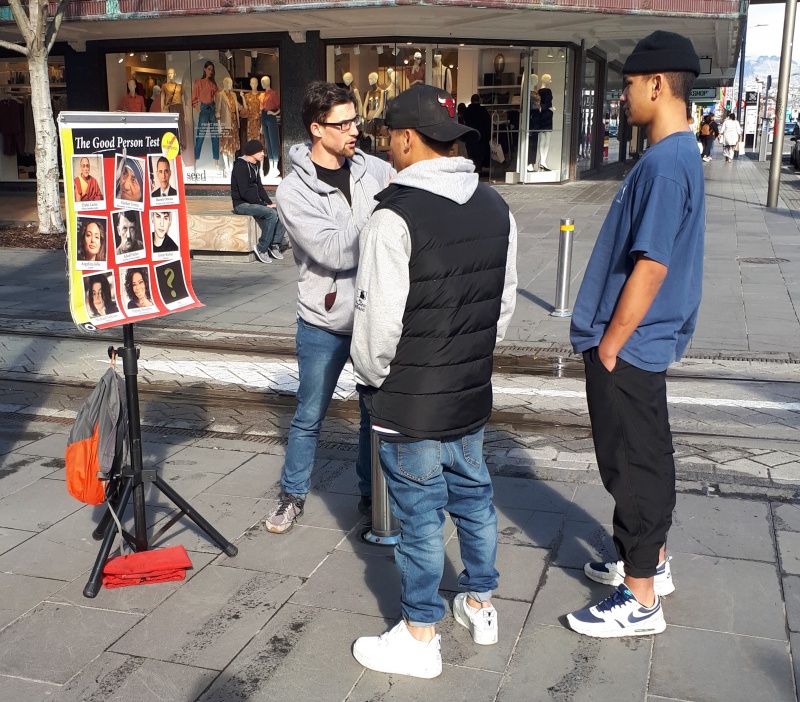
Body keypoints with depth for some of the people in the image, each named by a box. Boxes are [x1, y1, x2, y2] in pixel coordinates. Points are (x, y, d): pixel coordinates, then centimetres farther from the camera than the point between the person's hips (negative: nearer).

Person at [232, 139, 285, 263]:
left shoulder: (254, 166, 15)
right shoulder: (240, 166, -13)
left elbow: (259, 188, 18)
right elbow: (244, 193, -21)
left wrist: (270, 203, 1)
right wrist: (264, 205, -20)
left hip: (253, 203, 9)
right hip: (242, 204, -9)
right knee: (271, 213, -29)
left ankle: (275, 245, -6)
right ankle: (261, 248, -19)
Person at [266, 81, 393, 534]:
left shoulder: (373, 168, -1)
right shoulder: (294, 191, -12)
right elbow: (335, 252, -22)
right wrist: (379, 207, -24)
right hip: (325, 324, -3)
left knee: (378, 412, 14)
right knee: (309, 416, 12)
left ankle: (372, 495, 33)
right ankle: (294, 496, 32)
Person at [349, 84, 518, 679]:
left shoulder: (395, 218, -21)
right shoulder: (496, 208, 3)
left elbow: (379, 322, -21)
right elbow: (505, 304, 9)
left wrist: (370, 376, -3)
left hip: (410, 405, -7)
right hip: (472, 394, 7)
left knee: (421, 516, 6)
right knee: (474, 497, 21)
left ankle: (419, 639, 22)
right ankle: (481, 605, 40)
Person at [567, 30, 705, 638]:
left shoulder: (664, 165, -22)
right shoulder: (678, 156, 11)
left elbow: (651, 267, -25)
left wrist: (609, 345, -17)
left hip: (628, 346, -10)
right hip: (645, 343, 10)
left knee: (632, 465, 0)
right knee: (648, 458, 20)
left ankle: (641, 600, 14)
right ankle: (651, 561, 37)